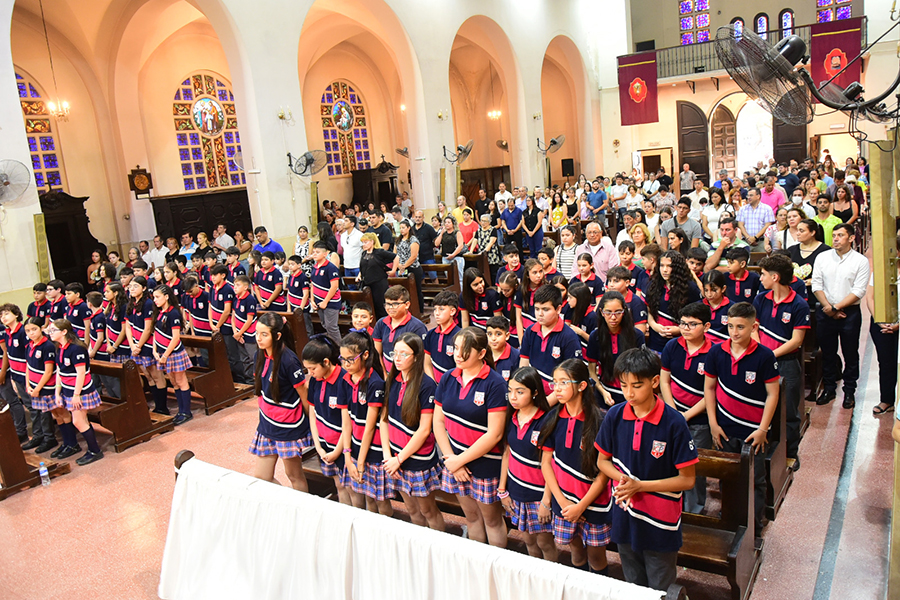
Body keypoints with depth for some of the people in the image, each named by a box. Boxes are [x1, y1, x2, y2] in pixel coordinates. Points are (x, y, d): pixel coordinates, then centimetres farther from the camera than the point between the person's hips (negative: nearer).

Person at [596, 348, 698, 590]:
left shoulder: (673, 423, -18)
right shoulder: (615, 416, -8)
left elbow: (687, 479, -13)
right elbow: (603, 460, 6)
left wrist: (640, 485, -20)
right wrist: (622, 478, -15)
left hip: (660, 524, -3)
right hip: (624, 518, 4)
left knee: (661, 591, 13)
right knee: (633, 585, 23)